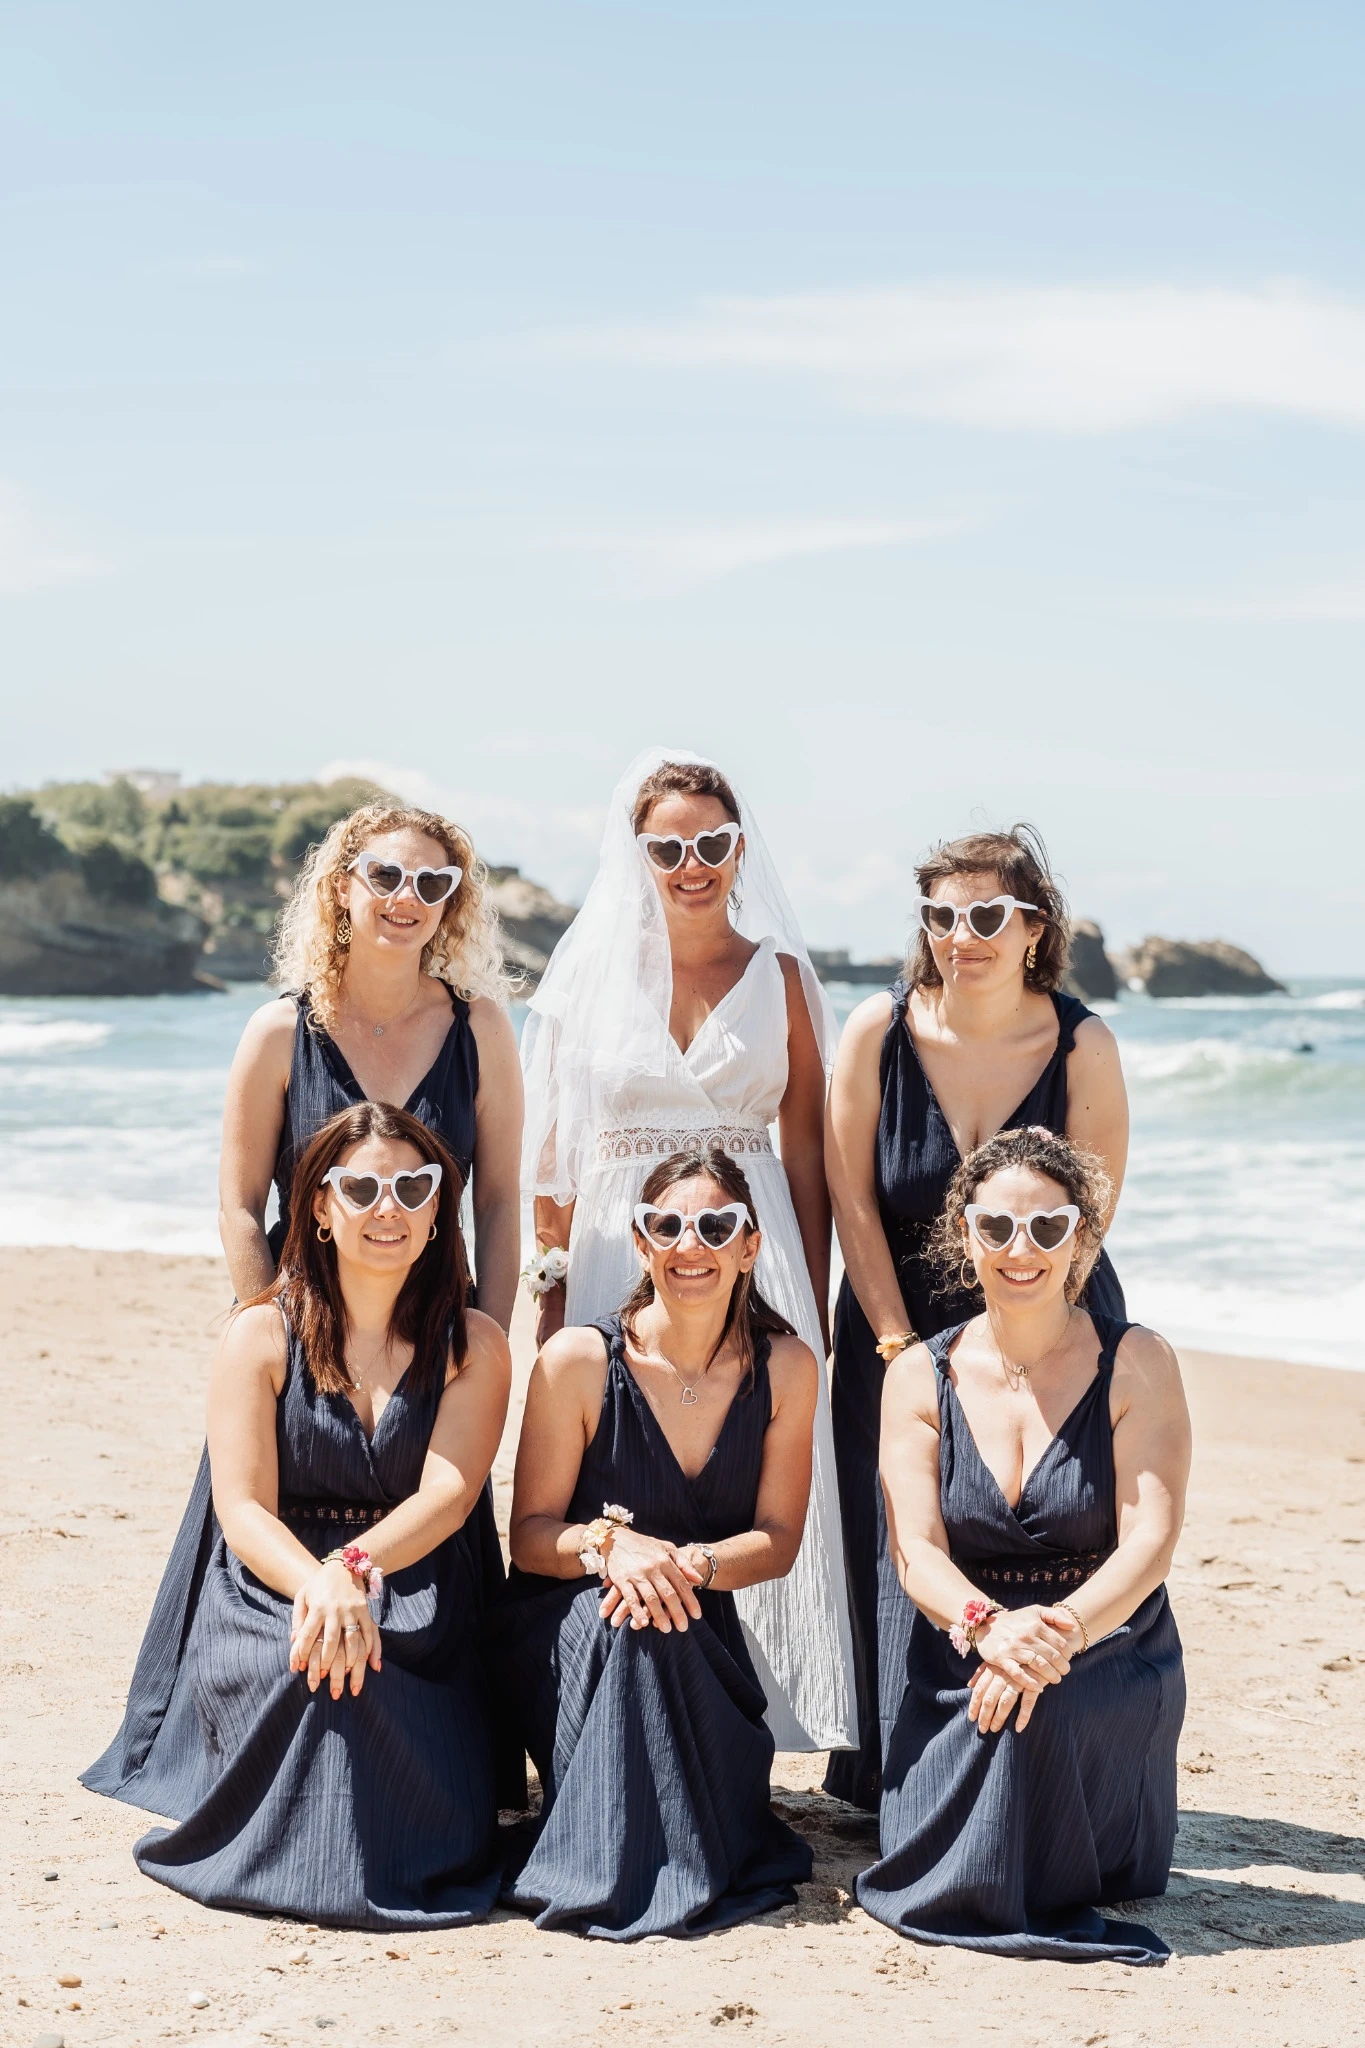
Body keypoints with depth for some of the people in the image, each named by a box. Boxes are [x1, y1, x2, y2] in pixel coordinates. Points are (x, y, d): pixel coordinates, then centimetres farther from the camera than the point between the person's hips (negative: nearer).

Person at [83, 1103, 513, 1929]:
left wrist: (354, 1568, -31)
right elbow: (244, 1507, -7)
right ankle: (309, 1860, -1)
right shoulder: (262, 1335, 3)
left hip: (417, 1599, 1)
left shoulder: (474, 1345, 6)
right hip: (269, 1590, -1)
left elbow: (448, 1493, -10)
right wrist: (319, 1584, -30)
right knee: (319, 1655, -34)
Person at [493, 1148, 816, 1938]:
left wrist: (691, 1563, -23)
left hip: (701, 1638, 2)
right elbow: (531, 1533, -7)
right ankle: (607, 1873, -17)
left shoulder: (785, 1367, -6)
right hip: (563, 1630, -2)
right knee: (623, 1613, -33)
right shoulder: (580, 1360, -13)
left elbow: (778, 1539, -2)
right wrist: (608, 1544, -29)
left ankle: (694, 1874, 0)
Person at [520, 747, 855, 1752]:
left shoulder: (777, 975, 7)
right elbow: (553, 1150, 7)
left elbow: (806, 1154, 7)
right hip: (616, 1252, 0)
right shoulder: (594, 969, 8)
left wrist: (814, 1307, 3)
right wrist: (556, 1283, -1)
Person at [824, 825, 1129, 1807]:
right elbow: (851, 1200, -5)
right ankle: (898, 1782, 17)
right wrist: (903, 1347, -8)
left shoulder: (1083, 1046, -11)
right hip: (900, 1329, 1)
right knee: (898, 1568, 3)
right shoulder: (880, 1030, -9)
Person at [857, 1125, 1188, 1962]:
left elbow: (1151, 1541, -12)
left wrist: (1056, 1634, -31)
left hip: (1109, 1653, -2)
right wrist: (989, 1627, -29)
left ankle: (1045, 1893, -5)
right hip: (960, 1661, 2)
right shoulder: (921, 1375, 3)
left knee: (1040, 1699, -34)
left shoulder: (1136, 1362, -4)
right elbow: (916, 1550, -6)